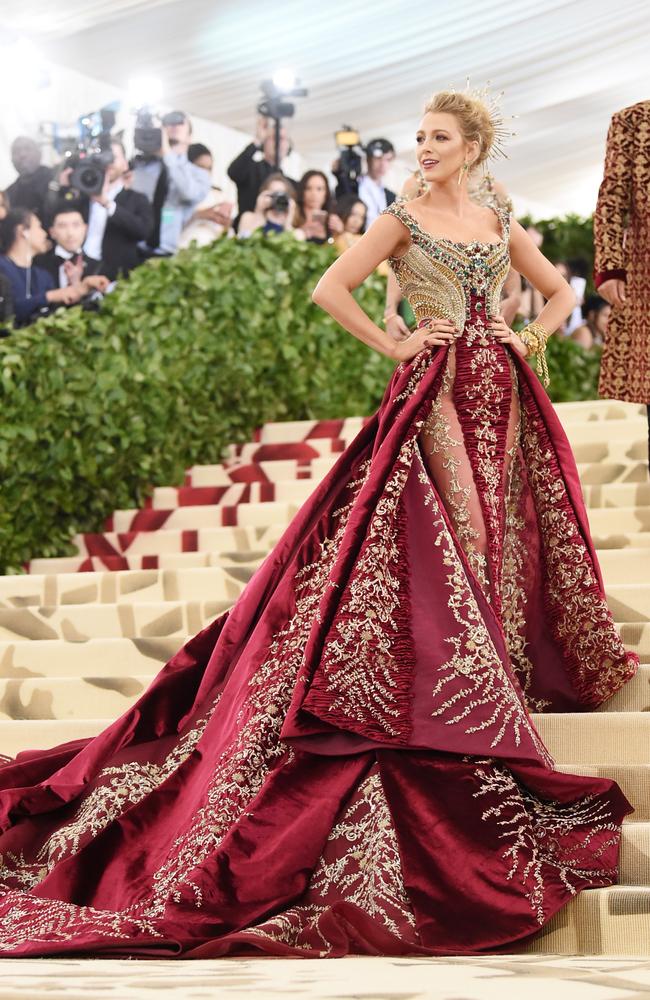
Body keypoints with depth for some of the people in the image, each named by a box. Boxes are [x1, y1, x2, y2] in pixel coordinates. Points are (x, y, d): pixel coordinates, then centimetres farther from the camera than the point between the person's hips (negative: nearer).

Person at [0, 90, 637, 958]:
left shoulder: (503, 226, 13)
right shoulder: (402, 222, 1)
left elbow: (560, 290, 23)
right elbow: (331, 288, -6)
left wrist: (529, 338, 7)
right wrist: (394, 347, -7)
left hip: (501, 389, 4)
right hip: (436, 389, -4)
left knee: (504, 524, 4)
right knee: (460, 527, -11)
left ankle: (512, 665, 16)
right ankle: (478, 687, -6)